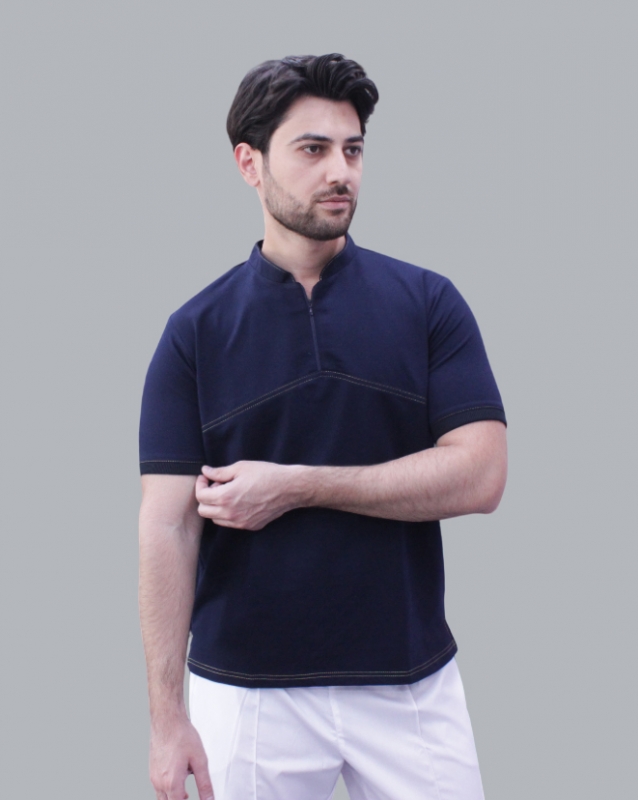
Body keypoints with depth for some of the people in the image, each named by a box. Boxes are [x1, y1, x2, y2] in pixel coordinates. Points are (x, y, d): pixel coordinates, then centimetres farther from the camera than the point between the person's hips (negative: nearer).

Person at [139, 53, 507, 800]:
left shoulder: (427, 303, 0)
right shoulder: (195, 331, -2)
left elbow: (478, 474, -10)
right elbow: (168, 526, -6)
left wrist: (295, 485, -14)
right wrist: (167, 717, -10)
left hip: (411, 683, 1)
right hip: (247, 692, 0)